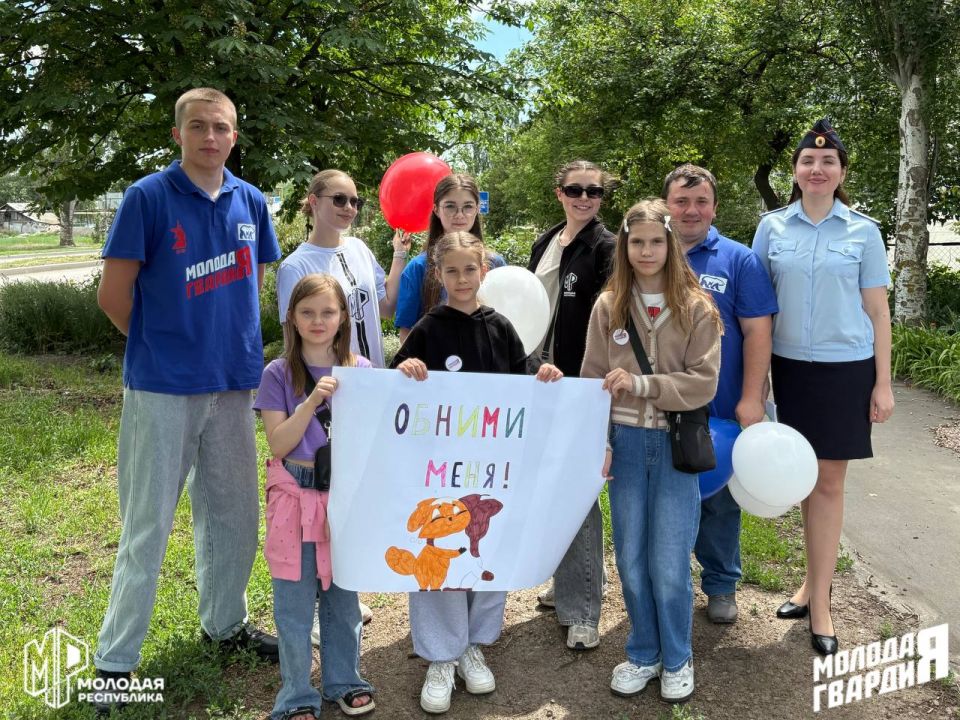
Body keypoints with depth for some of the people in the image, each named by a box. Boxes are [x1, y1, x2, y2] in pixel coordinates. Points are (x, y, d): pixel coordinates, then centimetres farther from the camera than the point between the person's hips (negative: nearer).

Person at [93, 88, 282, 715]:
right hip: (162, 387, -4)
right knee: (147, 526, 3)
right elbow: (114, 294, -7)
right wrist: (164, 346, 4)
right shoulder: (148, 197, -8)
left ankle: (226, 623, 35)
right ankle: (116, 661, 18)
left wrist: (233, 343, 11)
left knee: (234, 514, 15)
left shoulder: (251, 202, 6)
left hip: (234, 382, 5)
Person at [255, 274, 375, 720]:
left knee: (343, 595, 15)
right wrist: (311, 403, -23)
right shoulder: (278, 374, -5)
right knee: (295, 602, 7)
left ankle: (344, 680, 34)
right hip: (297, 499, -2)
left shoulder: (360, 371, 1)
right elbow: (278, 445, -12)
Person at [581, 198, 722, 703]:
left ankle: (677, 659, 25)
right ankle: (643, 654, 30)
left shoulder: (697, 308, -3)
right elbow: (593, 380, 1)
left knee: (669, 564, 2)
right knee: (631, 560, 11)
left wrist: (640, 384, -16)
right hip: (625, 442, 2)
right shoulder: (608, 307, 2)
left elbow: (703, 383, -9)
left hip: (676, 444, -2)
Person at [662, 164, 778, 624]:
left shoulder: (739, 261, -1)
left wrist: (751, 399, -11)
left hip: (720, 411, -2)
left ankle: (721, 585, 29)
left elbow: (757, 332, -5)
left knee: (718, 499, 11)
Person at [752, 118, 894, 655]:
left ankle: (819, 597, 10)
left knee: (829, 481, 2)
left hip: (846, 369, -1)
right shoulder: (772, 227, 4)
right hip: (790, 367, 2)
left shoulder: (863, 231, 1)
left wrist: (883, 384, -1)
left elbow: (877, 311, 3)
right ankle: (817, 579, 24)